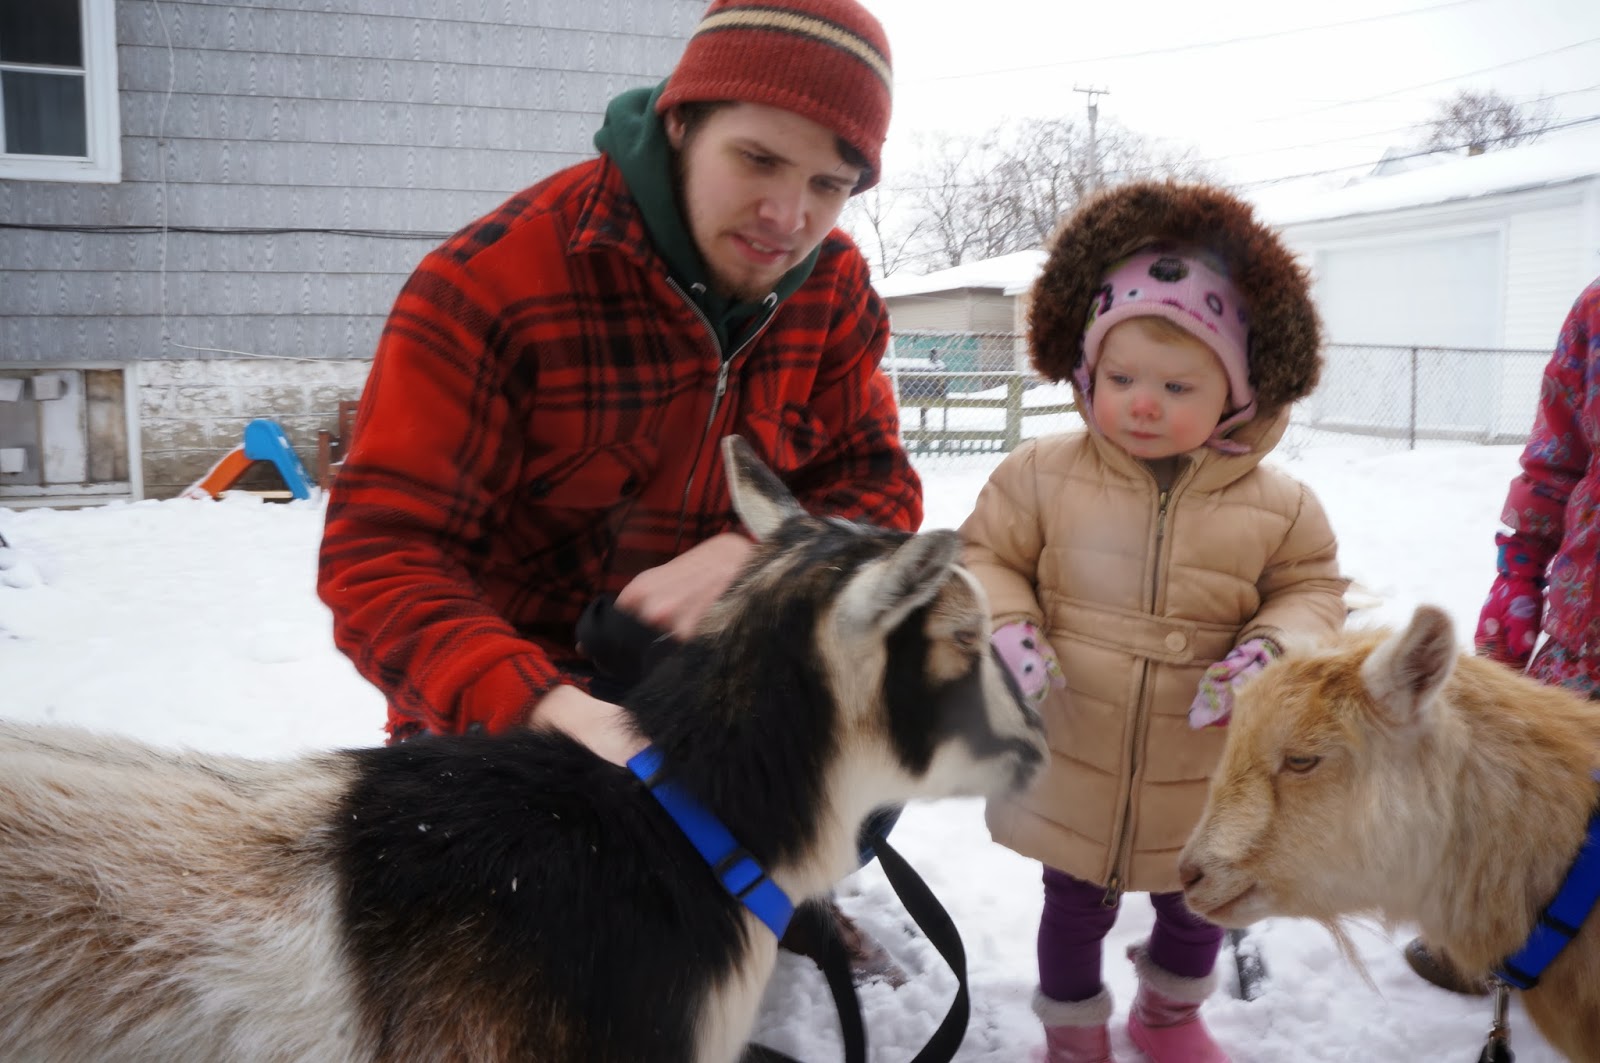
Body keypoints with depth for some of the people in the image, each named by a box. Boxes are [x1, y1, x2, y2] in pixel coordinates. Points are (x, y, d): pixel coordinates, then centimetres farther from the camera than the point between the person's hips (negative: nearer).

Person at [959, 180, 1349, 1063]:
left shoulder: (1276, 506, -8)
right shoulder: (1042, 475, -10)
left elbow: (1312, 590, 1)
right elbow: (986, 556, -3)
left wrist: (1271, 647, -19)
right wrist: (1007, 628, -20)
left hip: (1206, 783, 2)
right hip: (1069, 769, -1)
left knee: (1196, 908, 24)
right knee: (1075, 908, 18)